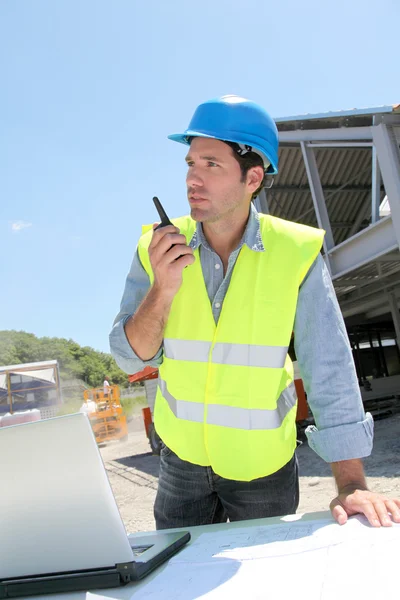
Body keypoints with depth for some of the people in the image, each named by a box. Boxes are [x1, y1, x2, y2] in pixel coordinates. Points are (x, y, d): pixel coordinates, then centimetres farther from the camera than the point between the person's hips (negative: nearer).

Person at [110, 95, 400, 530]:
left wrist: (351, 486, -20)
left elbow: (329, 373, -17)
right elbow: (130, 357, -9)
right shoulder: (156, 249, -11)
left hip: (265, 465, -1)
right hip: (182, 457, 2)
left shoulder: (297, 254, -19)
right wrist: (163, 289, -27)